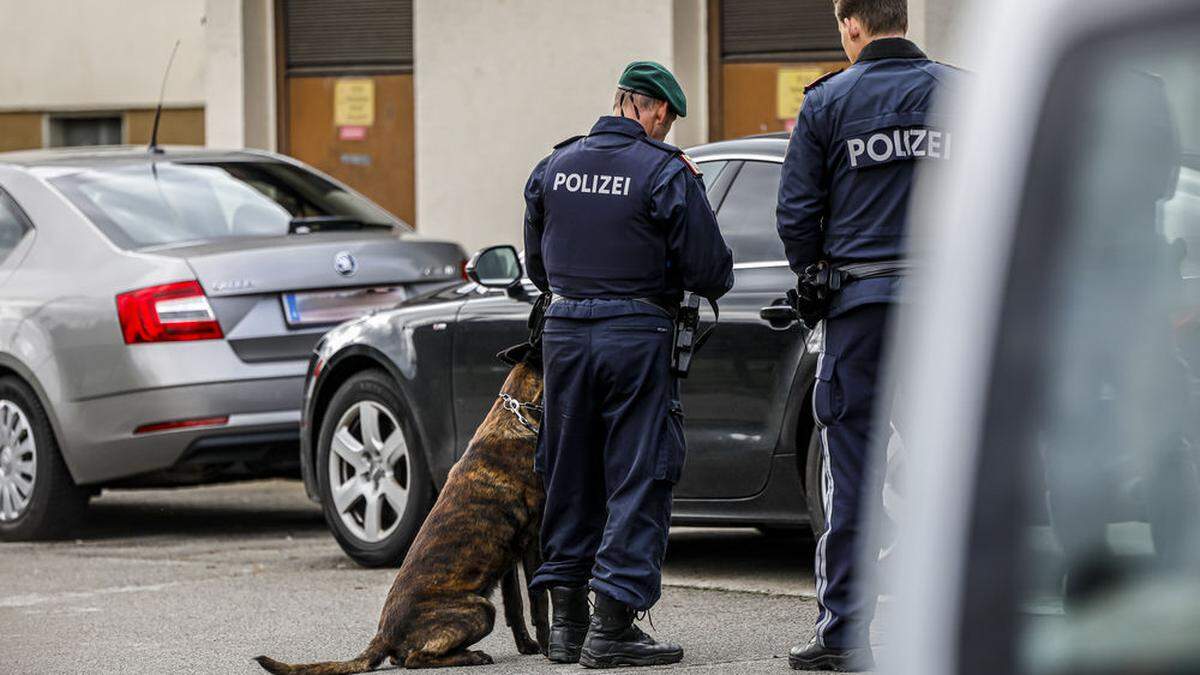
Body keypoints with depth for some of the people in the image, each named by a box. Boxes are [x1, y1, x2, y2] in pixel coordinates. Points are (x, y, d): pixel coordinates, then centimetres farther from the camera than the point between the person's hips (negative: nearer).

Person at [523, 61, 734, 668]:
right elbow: (712, 275, -7)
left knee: (570, 477, 14)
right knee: (637, 480, 0)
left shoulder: (555, 167, 8)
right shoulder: (666, 173, -9)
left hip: (564, 331, 5)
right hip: (637, 338, -5)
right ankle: (611, 629, -4)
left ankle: (566, 623, 17)